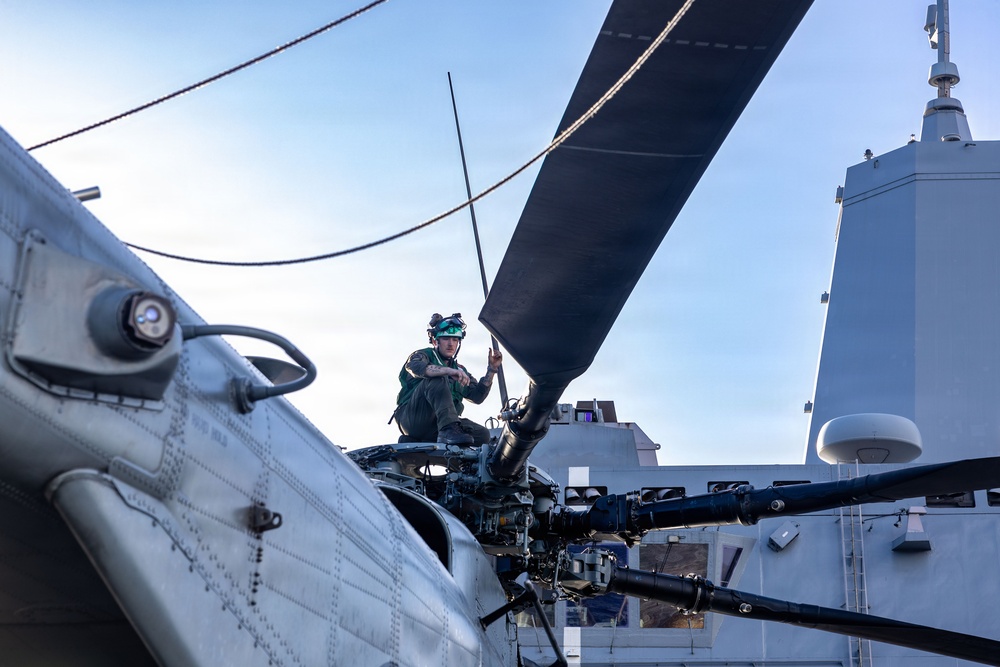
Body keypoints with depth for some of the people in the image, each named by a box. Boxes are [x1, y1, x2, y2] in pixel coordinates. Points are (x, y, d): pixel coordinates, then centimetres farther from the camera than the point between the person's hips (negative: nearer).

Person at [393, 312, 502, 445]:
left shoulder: (459, 370, 26)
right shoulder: (425, 355, 7)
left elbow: (477, 396, 14)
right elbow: (413, 366, -20)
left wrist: (492, 369, 3)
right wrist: (449, 371, -34)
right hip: (411, 418, -6)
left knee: (483, 434, -14)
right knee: (438, 379, -29)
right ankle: (448, 429, -47)